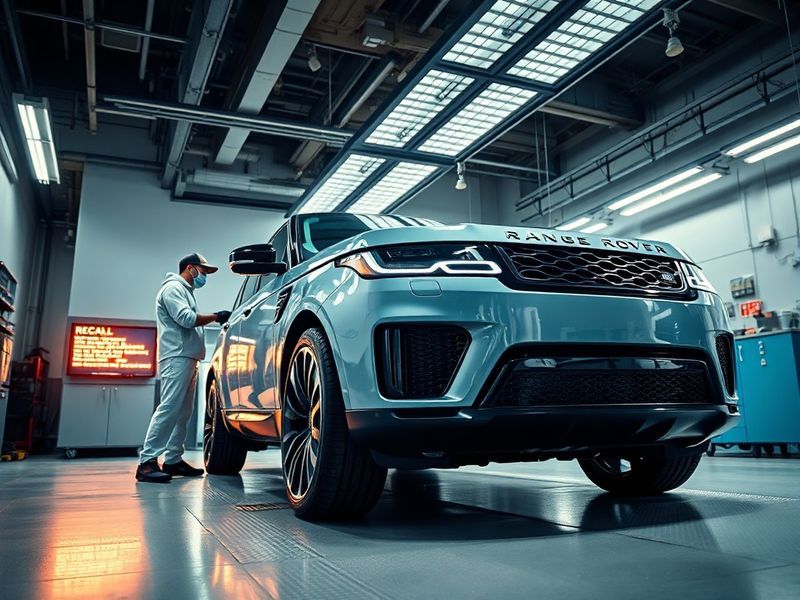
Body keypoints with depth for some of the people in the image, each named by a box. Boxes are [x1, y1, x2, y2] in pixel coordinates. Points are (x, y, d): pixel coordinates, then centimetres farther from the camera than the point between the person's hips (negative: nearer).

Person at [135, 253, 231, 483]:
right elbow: (186, 318, -15)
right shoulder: (173, 288, -2)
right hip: (176, 358, -10)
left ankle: (173, 460, 9)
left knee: (183, 413, 7)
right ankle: (147, 462, -18)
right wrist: (215, 316, -8)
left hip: (188, 359, 11)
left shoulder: (185, 291, 29)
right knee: (169, 409, -17)